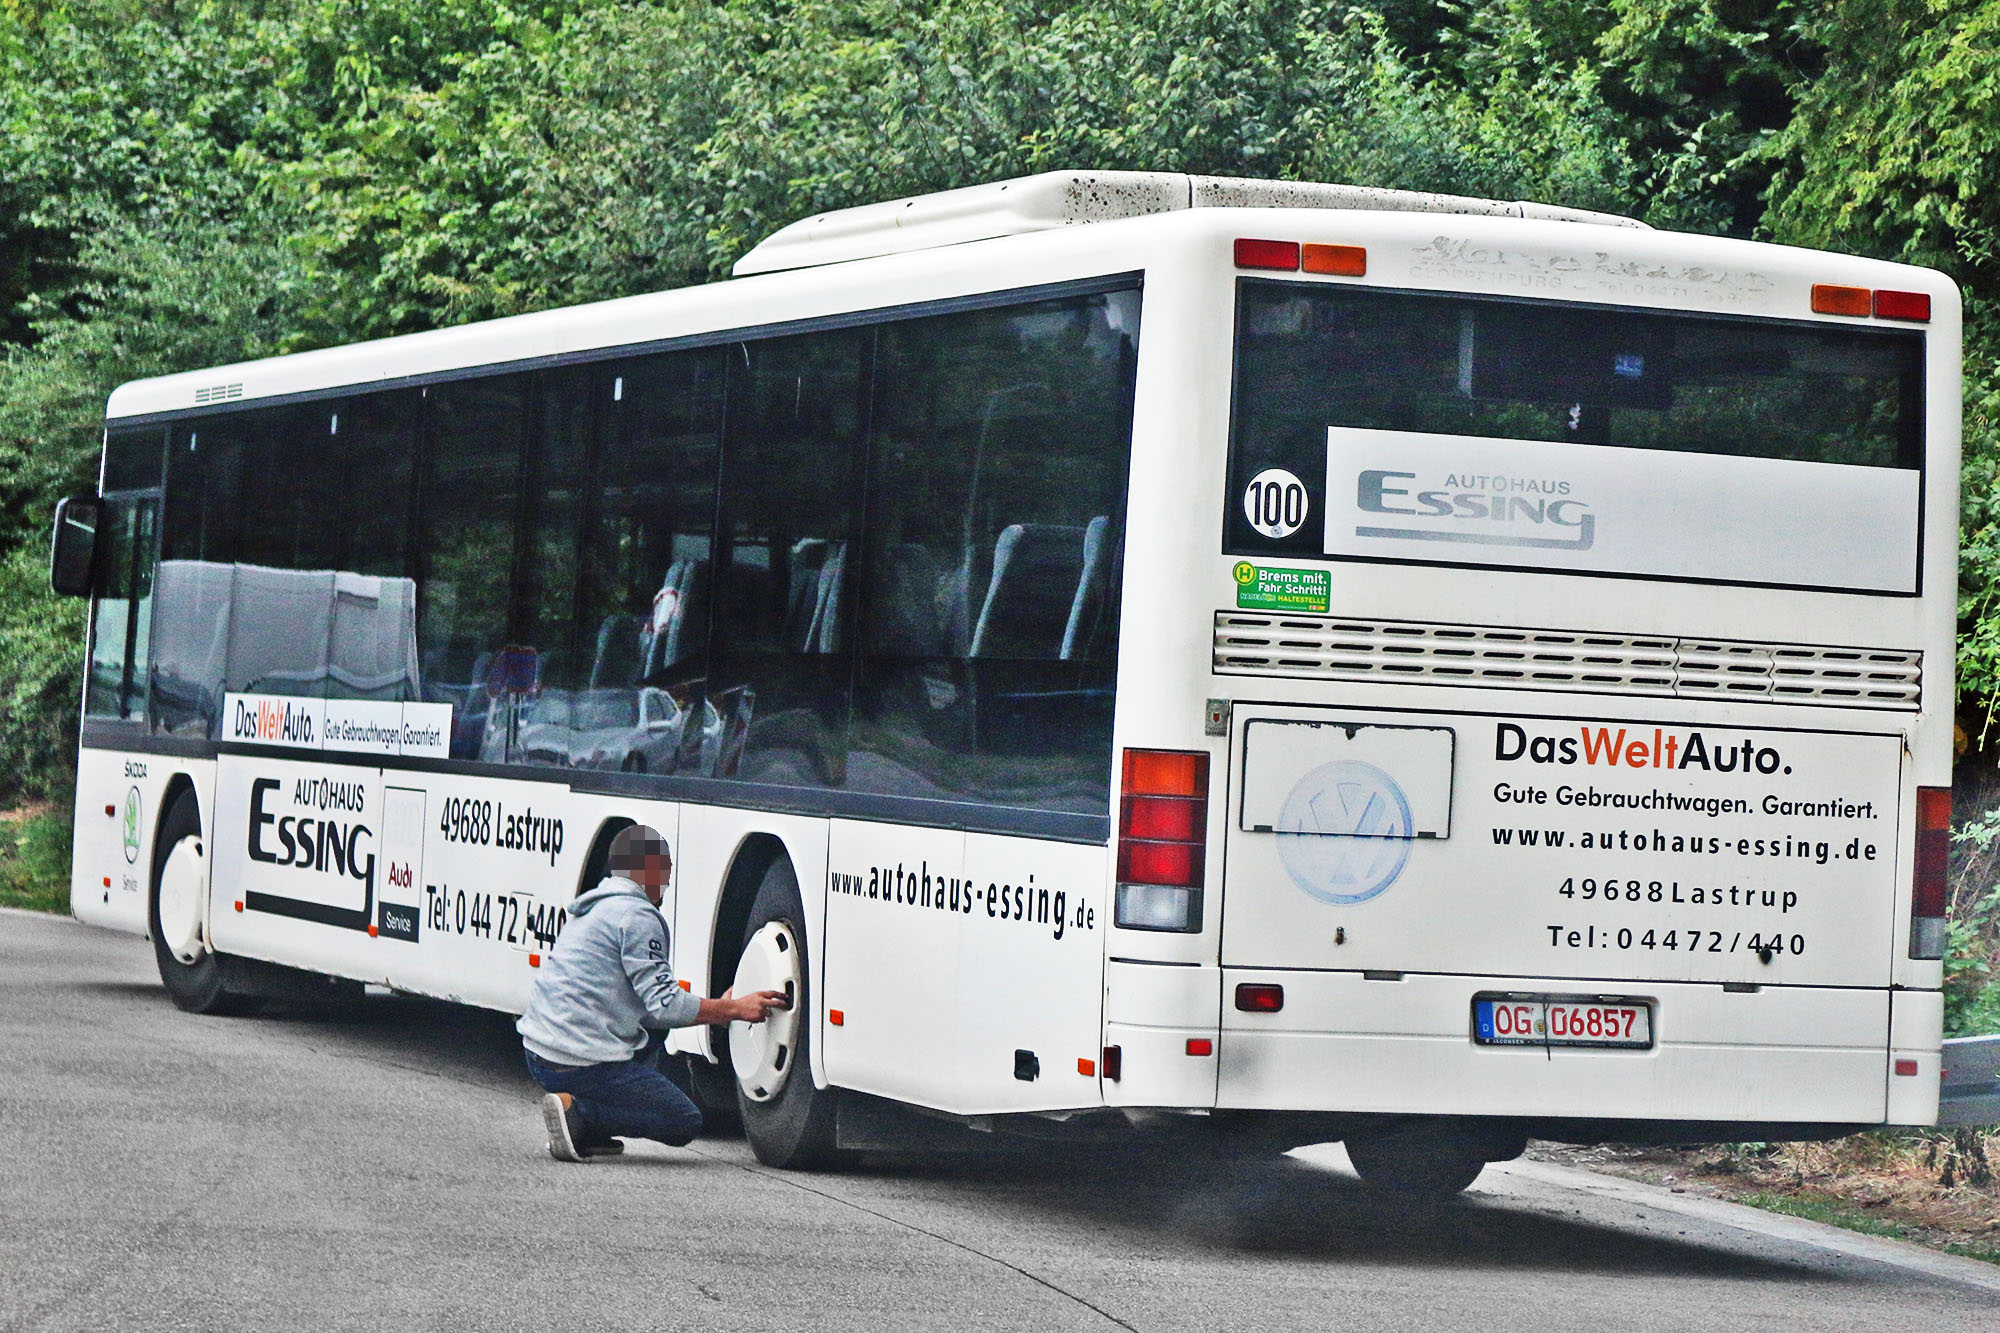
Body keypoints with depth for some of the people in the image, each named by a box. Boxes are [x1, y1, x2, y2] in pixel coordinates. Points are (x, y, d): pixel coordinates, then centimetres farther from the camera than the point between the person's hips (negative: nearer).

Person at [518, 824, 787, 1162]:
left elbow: (649, 1000, 25)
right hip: (581, 1064, -9)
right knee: (685, 1124, -1)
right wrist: (734, 1010, -6)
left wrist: (716, 1008, 20)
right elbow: (663, 1004, -14)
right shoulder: (636, 915, -11)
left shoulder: (596, 906, 20)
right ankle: (576, 1112, -15)